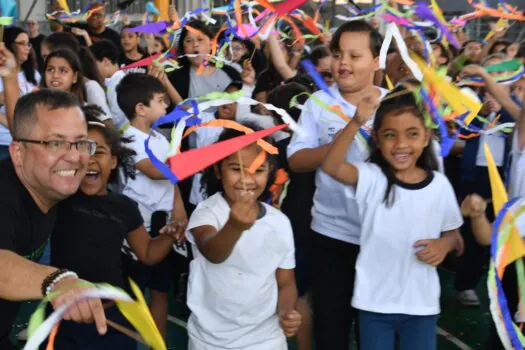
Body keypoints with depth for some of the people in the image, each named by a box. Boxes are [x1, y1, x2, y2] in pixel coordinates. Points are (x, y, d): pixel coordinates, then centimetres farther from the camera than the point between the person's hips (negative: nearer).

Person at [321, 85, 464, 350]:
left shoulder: (439, 184, -4)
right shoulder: (371, 178, -10)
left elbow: (453, 233, 10)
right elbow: (331, 166, -30)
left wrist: (445, 244, -12)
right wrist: (357, 122, -41)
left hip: (422, 303, 1)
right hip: (375, 302, -1)